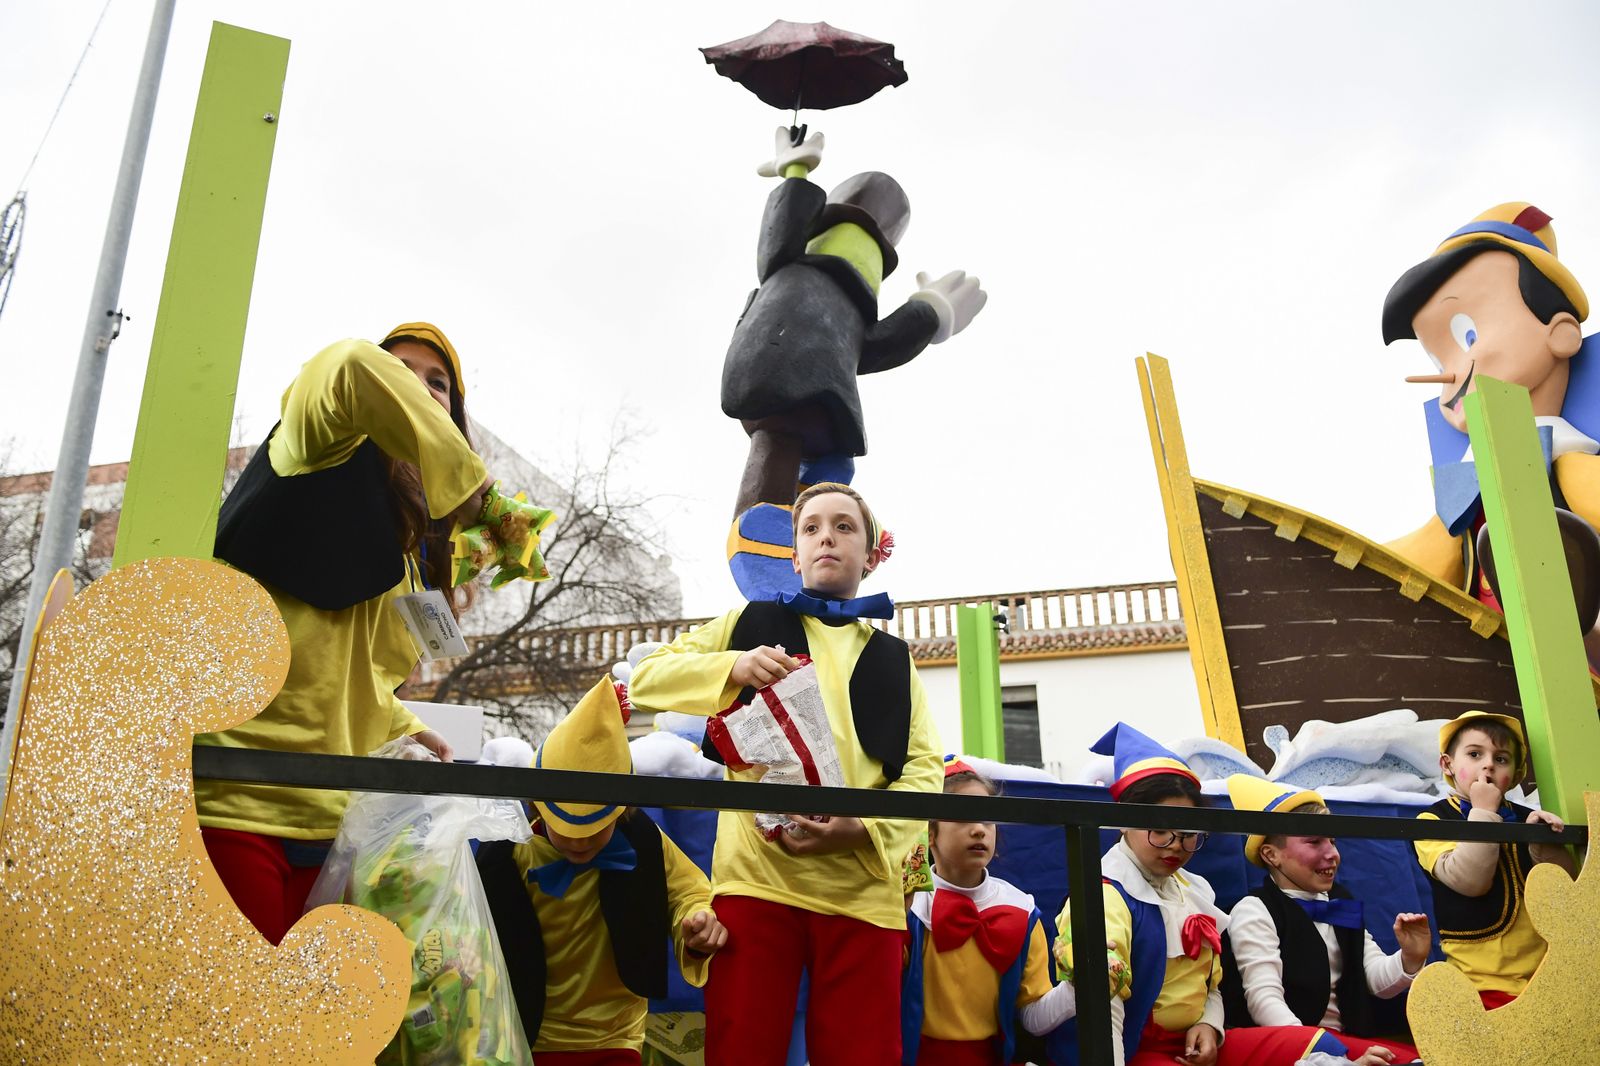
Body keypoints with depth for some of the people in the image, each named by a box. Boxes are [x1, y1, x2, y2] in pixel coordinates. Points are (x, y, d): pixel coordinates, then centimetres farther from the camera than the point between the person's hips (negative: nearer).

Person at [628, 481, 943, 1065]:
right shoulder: (753, 623, 16)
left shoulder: (893, 658, 20)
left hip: (863, 888, 2)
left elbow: (925, 768, 8)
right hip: (757, 875, -1)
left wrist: (863, 829, -12)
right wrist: (733, 668, -9)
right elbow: (646, 678, 10)